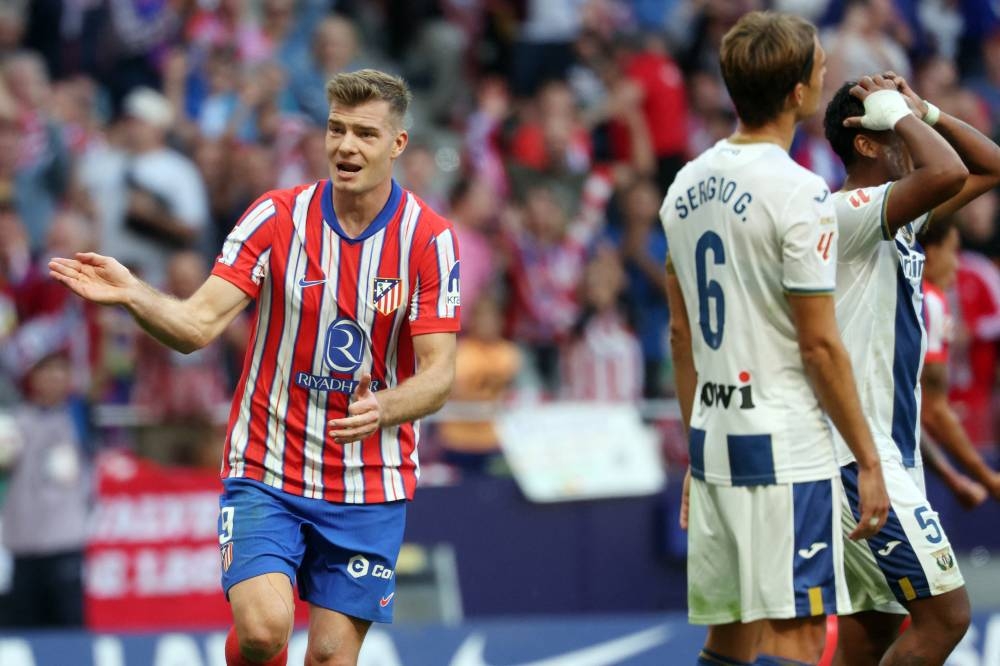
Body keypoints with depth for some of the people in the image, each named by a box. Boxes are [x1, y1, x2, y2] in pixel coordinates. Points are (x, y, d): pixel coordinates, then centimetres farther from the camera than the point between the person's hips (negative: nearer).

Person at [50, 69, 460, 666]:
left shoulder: (430, 239, -7)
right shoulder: (276, 217, -7)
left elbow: (438, 374, -10)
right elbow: (196, 325, -13)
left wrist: (382, 409, -31)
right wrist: (133, 296, -32)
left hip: (369, 486, 1)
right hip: (267, 471, -1)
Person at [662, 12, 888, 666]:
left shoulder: (688, 186, 9)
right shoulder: (797, 194, -14)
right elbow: (820, 345, -14)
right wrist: (869, 459, -7)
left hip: (714, 441, 8)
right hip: (788, 450, -8)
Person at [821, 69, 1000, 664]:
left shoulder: (898, 218, 13)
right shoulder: (850, 211, -17)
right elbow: (947, 173, -35)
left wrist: (926, 112, 8)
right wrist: (901, 114, -17)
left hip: (890, 452, 10)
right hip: (862, 455, -10)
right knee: (945, 615, -12)